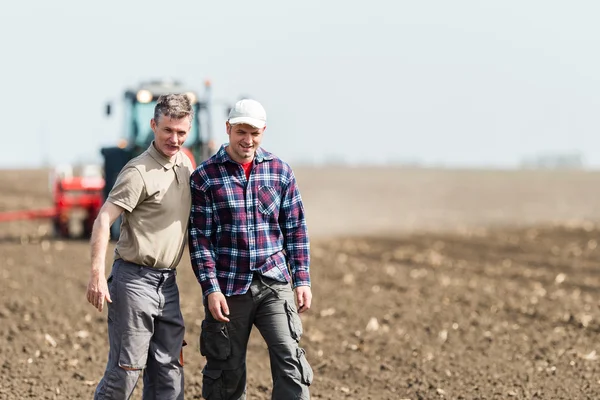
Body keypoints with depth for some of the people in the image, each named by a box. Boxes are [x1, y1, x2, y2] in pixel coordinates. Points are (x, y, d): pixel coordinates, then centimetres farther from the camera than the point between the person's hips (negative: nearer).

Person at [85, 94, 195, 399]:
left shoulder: (185, 164, 10)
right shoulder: (139, 172, -14)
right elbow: (103, 221, -21)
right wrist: (97, 274, -29)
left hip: (167, 282, 7)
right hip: (135, 280, -7)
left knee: (169, 373, 9)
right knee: (125, 369, -6)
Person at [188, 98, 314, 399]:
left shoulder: (280, 171, 6)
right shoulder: (204, 177, -2)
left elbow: (295, 228, 9)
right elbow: (199, 238, -4)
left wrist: (302, 279, 3)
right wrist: (211, 289, -10)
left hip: (274, 284, 1)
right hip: (228, 289, -1)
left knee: (289, 357, -14)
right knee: (227, 372, 6)